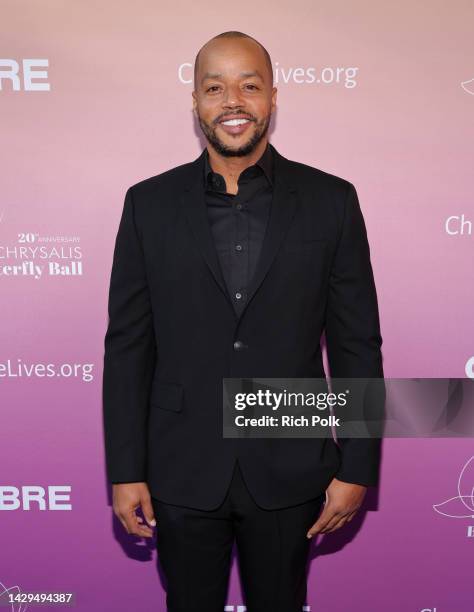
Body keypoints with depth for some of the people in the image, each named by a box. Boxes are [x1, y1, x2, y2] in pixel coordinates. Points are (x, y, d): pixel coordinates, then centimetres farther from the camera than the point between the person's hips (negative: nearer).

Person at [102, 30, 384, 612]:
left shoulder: (331, 200, -4)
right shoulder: (150, 204, -2)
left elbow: (357, 345, -2)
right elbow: (127, 346, -1)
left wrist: (357, 469, -2)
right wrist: (125, 471, -2)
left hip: (289, 473, 0)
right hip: (182, 474, 1)